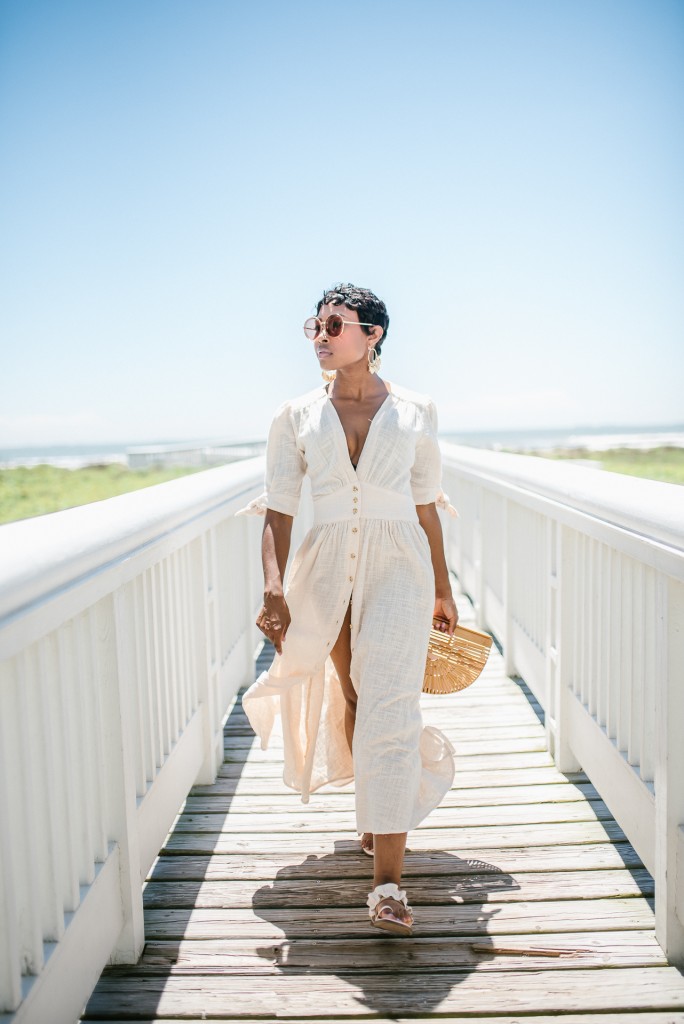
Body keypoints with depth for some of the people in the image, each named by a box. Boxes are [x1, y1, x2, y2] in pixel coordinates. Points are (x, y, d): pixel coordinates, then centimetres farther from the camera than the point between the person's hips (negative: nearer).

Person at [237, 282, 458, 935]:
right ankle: (383, 815, 41)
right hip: (327, 569, 2)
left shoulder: (413, 413, 3)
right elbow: (278, 511, 0)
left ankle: (387, 883, -10)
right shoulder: (297, 417, 4)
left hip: (399, 567, -2)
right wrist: (274, 589, -13)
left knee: (389, 711, -12)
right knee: (350, 703, 13)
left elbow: (426, 506, 10)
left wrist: (442, 588, 14)